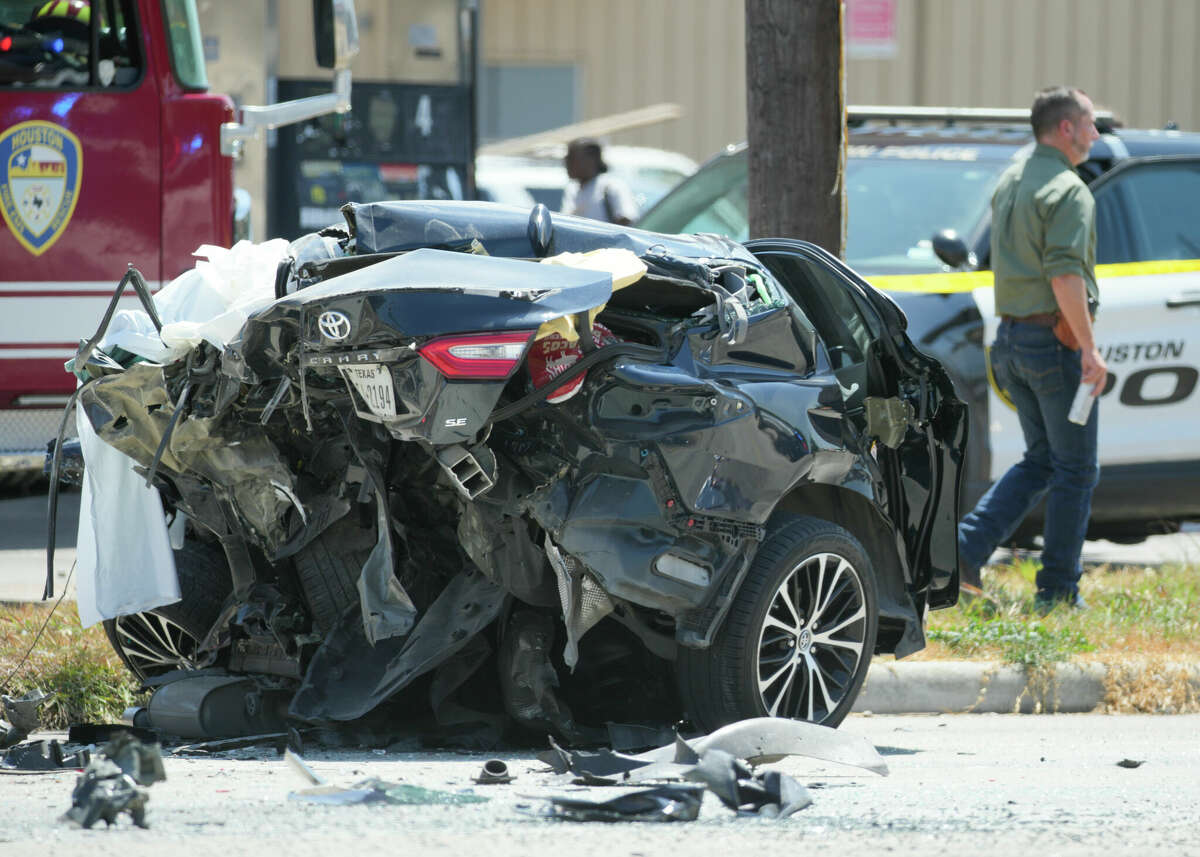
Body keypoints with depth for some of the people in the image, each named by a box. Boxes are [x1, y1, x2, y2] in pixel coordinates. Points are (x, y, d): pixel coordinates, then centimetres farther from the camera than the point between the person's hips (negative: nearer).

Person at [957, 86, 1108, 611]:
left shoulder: (1009, 184, 14)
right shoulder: (1068, 191, -15)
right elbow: (1065, 275, -24)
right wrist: (1089, 350, -24)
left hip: (1011, 340, 8)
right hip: (1057, 340, -8)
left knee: (1040, 461, 15)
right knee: (1075, 468, 2)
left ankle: (964, 548, 1)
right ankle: (1058, 590, 4)